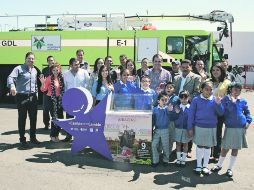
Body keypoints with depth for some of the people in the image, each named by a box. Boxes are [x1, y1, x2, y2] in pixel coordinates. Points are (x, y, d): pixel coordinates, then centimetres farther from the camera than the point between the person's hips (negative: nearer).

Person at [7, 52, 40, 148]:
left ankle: (33, 137, 24)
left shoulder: (35, 70, 14)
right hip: (22, 97, -5)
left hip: (33, 97, 6)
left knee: (33, 118, 10)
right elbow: (10, 77, -20)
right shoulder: (19, 69, -5)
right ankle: (22, 139, 9)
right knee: (22, 118, 1)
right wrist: (12, 86, -39)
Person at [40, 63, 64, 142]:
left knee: (60, 117, 6)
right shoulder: (49, 78, -7)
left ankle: (56, 134, 21)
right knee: (55, 117, -8)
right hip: (51, 99, -5)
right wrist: (43, 83, -23)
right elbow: (43, 90, -8)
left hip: (59, 99, 5)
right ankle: (53, 135, 7)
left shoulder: (61, 78, 4)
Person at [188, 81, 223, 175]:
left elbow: (221, 113, -5)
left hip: (211, 128, 1)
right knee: (199, 146, 11)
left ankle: (205, 166, 28)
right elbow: (191, 114, -4)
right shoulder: (196, 100, -8)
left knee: (208, 147, 13)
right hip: (199, 127, -1)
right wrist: (190, 128, -5)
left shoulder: (214, 100, -4)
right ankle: (198, 165, 26)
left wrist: (218, 104, -22)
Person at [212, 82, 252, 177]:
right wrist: (231, 102, -19)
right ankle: (219, 165, 28)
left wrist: (248, 121, 4)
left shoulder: (243, 101, 4)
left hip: (241, 128, 3)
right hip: (229, 128, -3)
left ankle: (230, 168, 24)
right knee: (225, 148, 4)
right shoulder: (226, 99, -5)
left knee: (235, 149, 10)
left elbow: (247, 112, 16)